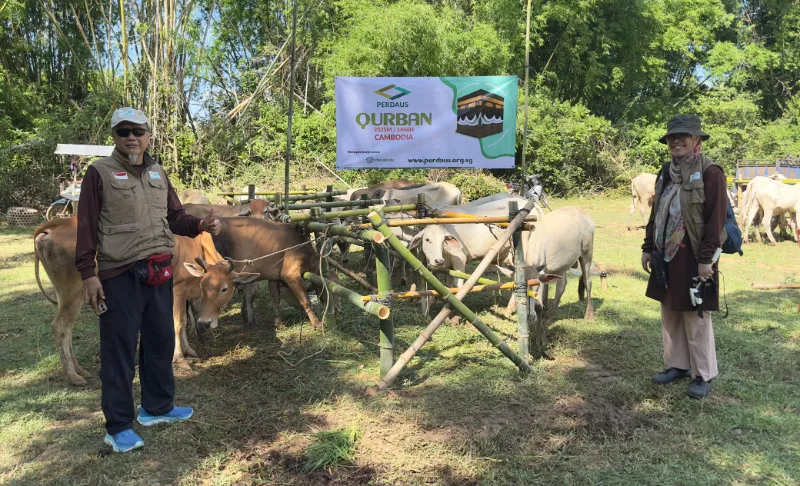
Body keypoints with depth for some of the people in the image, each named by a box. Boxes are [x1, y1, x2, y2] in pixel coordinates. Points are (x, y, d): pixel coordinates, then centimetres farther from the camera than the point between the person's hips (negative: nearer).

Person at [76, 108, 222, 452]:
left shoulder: (158, 174, 13)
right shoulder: (99, 173, -5)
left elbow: (175, 217, 13)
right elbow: (86, 226, -8)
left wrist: (200, 225, -7)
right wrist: (88, 273, -12)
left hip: (159, 272, 6)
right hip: (119, 276, -6)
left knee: (161, 341, 16)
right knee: (118, 350, 2)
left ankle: (157, 407, 33)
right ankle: (118, 427, 14)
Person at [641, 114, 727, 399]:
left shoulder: (710, 173, -10)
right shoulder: (665, 173, 12)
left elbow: (716, 219, -15)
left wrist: (706, 259, -18)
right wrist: (648, 248, 14)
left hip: (693, 258, -7)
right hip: (666, 257, 7)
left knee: (696, 318, 1)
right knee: (670, 315, 14)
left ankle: (704, 375, 15)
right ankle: (677, 365, 28)